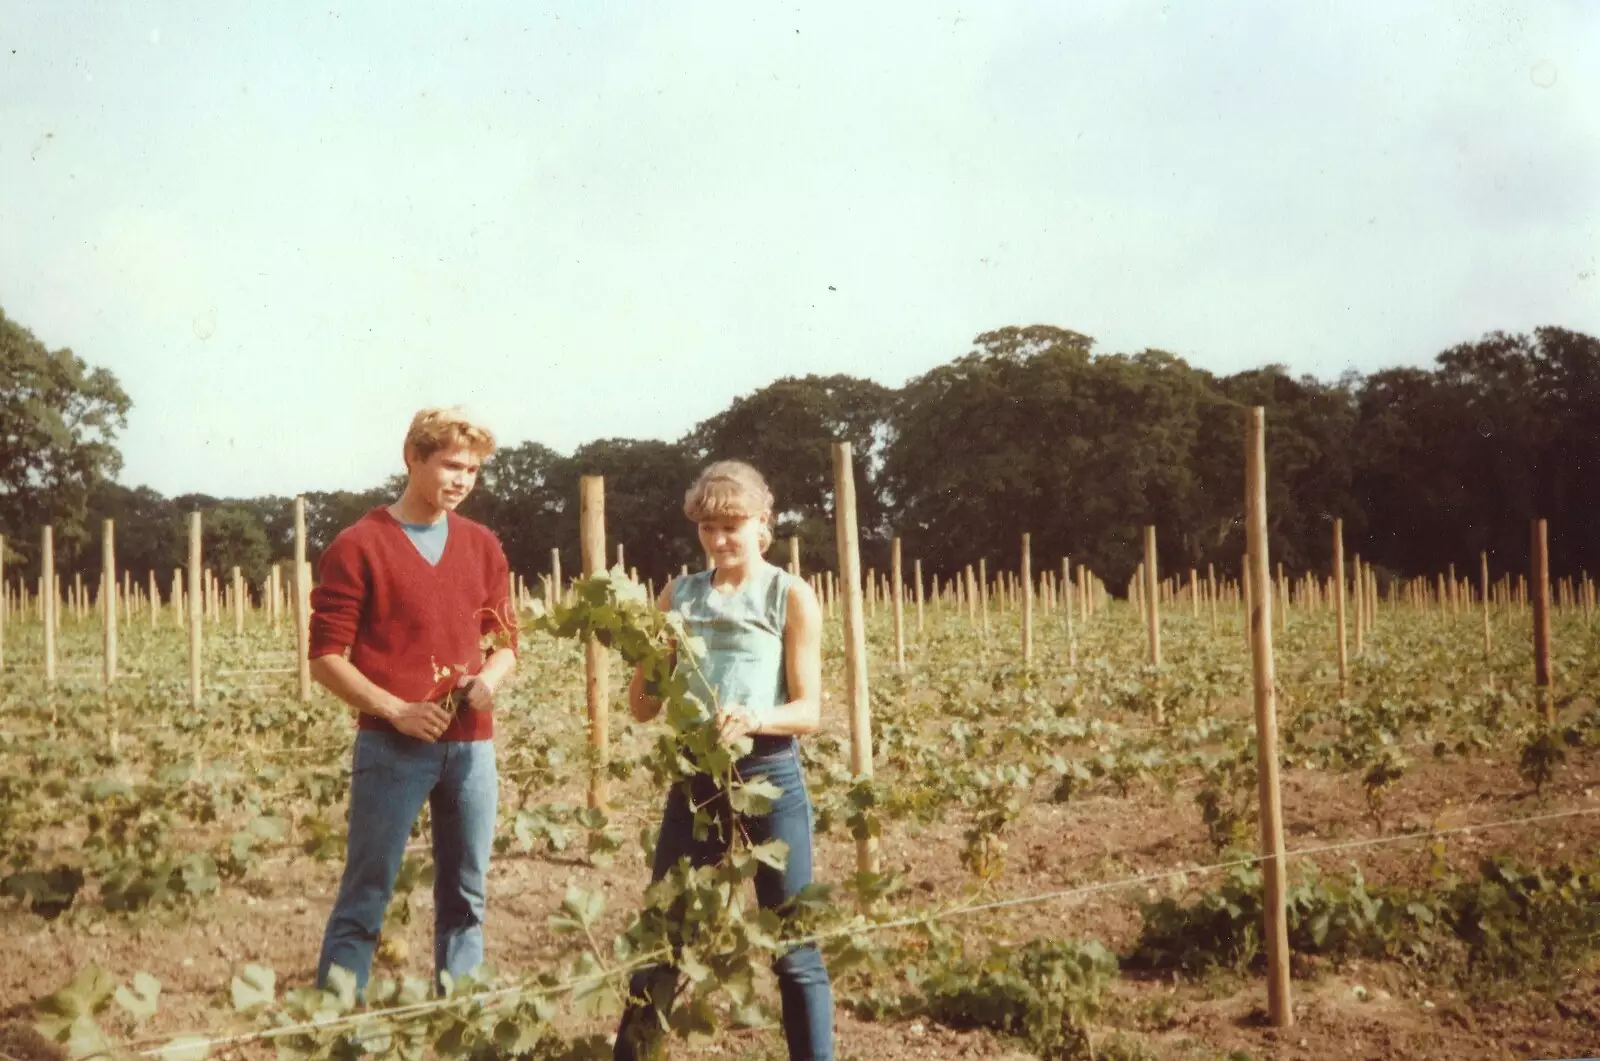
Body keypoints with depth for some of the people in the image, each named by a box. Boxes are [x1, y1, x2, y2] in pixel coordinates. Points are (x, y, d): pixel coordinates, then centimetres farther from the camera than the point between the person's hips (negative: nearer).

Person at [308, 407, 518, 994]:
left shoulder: (482, 545, 12)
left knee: (465, 899, 11)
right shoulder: (358, 545, -4)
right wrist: (395, 710, -15)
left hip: (471, 745, 5)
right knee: (364, 901, -1)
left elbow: (506, 639, 17)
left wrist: (491, 677, -5)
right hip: (391, 746, -5)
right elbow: (326, 656, -5)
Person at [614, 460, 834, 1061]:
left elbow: (810, 711, -6)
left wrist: (753, 719, -26)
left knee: (795, 946, 4)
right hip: (694, 777, 3)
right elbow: (643, 708, 5)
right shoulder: (679, 596, 7)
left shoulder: (791, 596, -2)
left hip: (769, 778, -3)